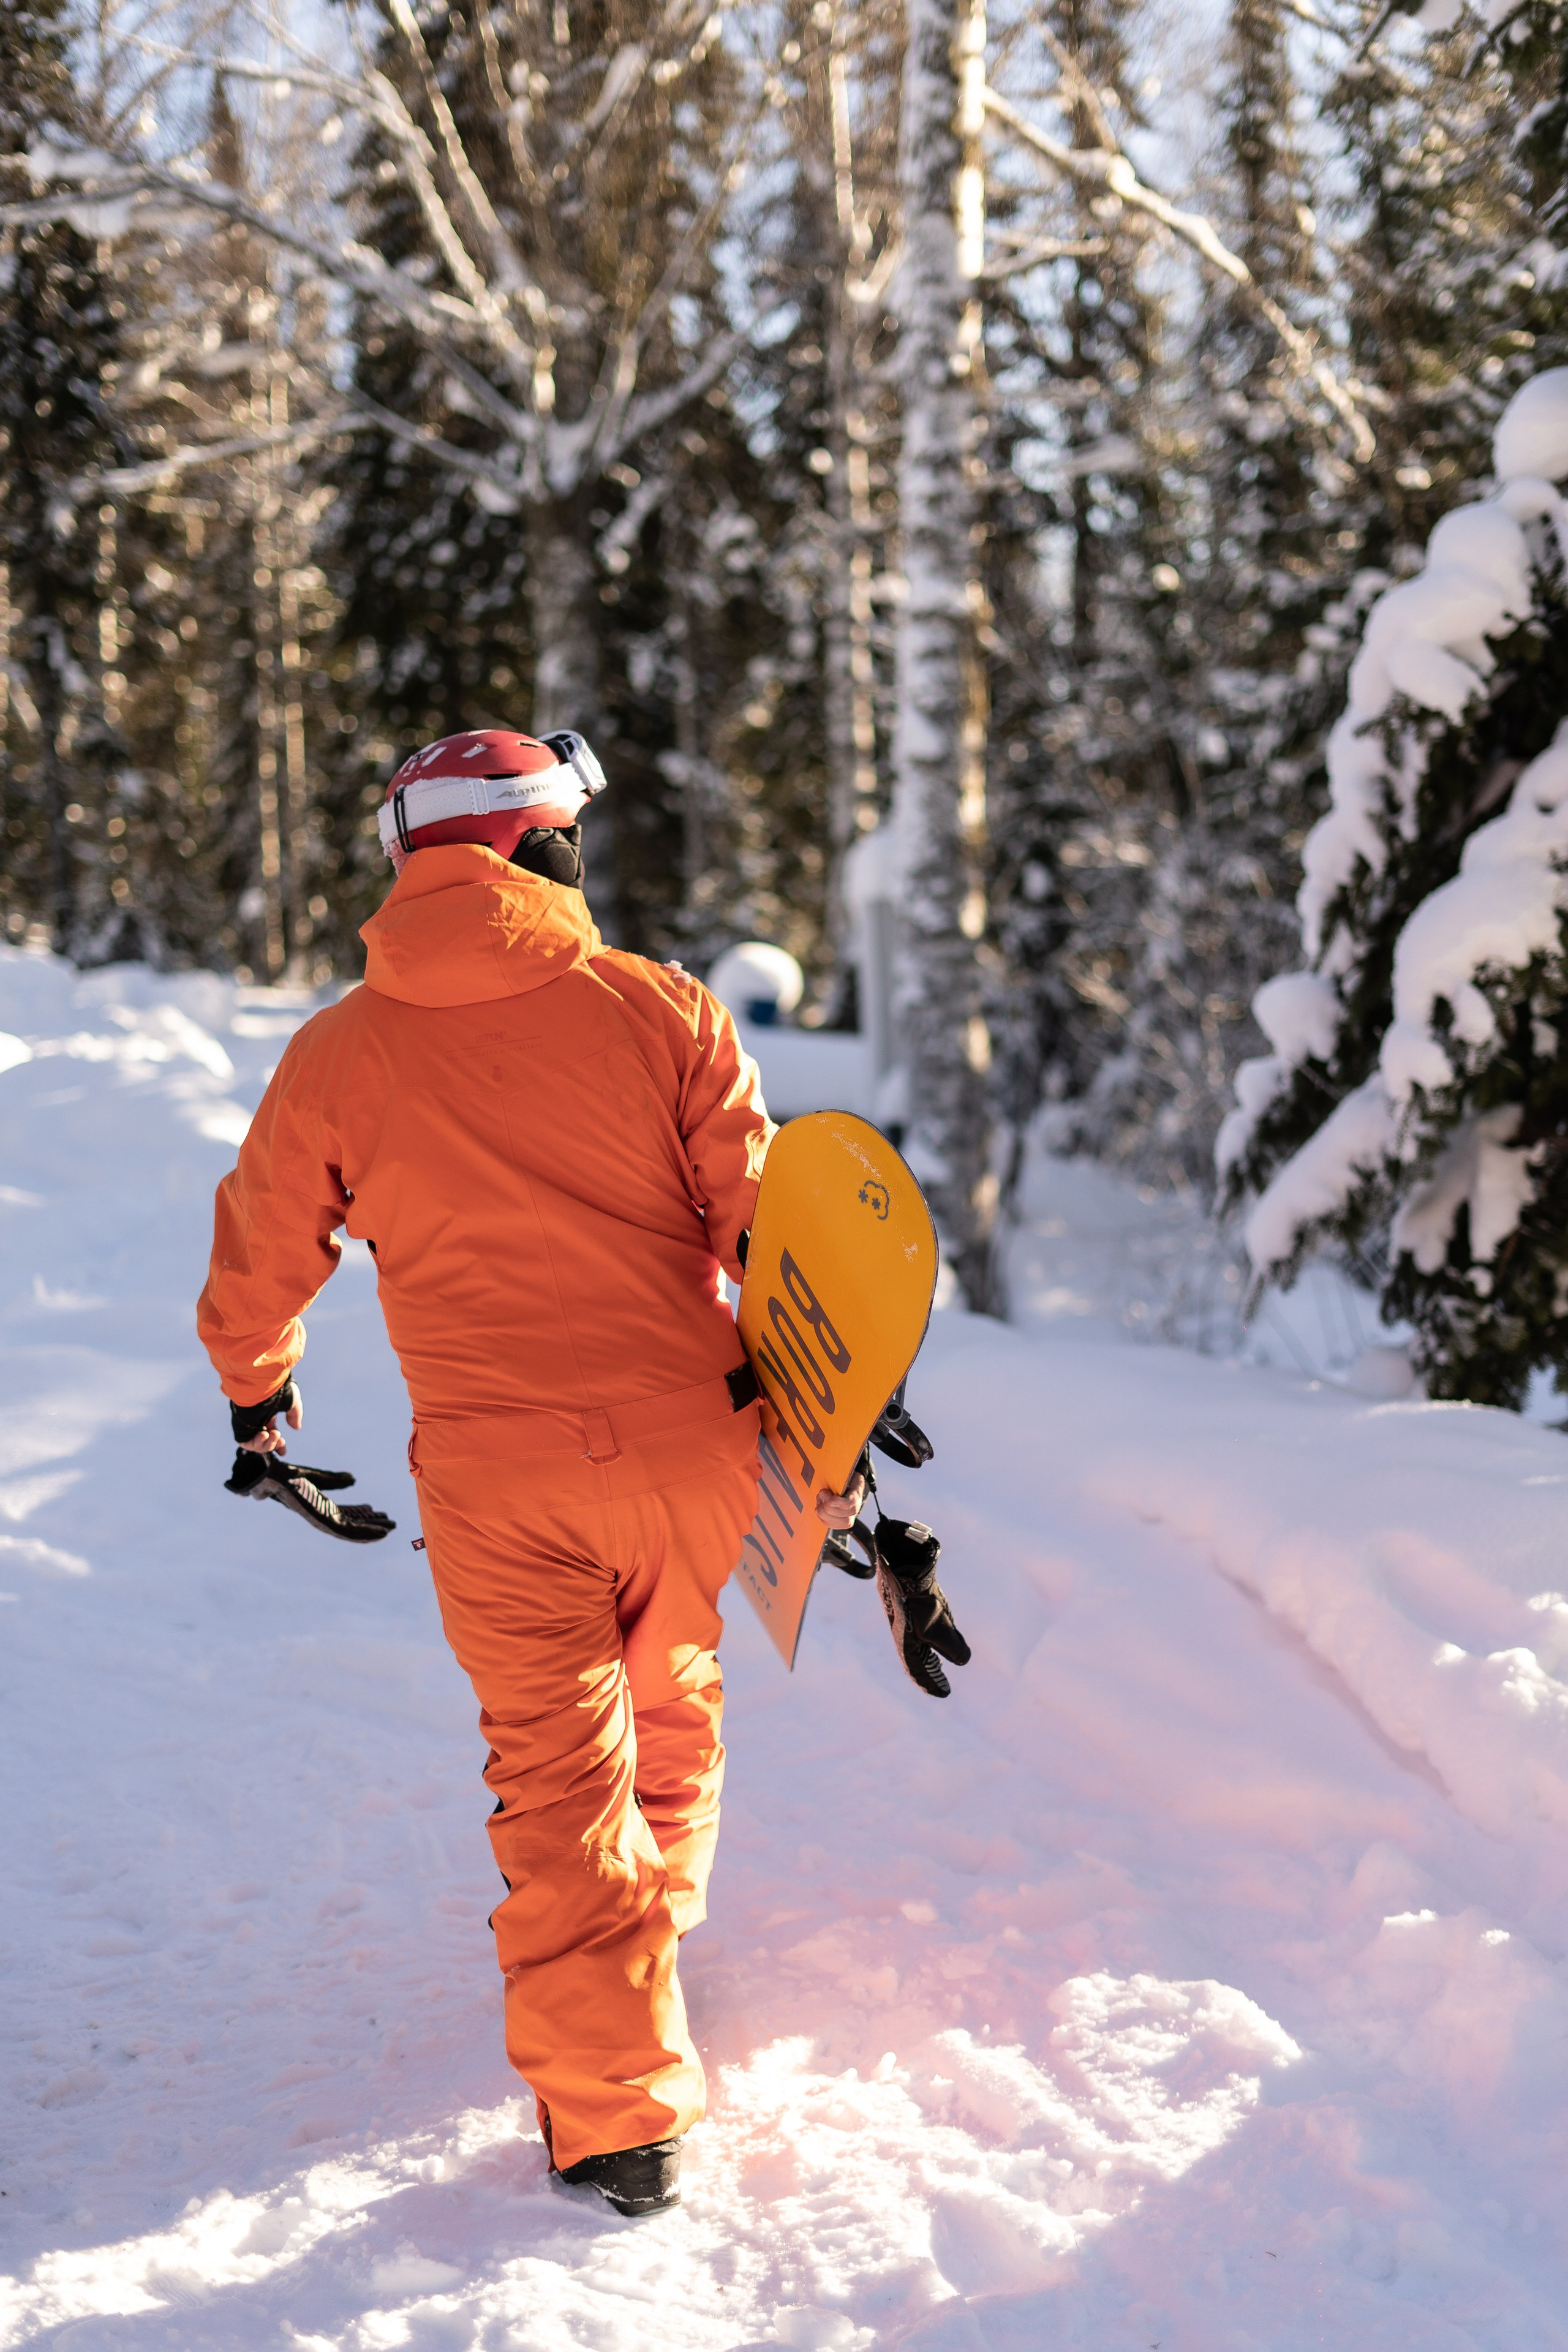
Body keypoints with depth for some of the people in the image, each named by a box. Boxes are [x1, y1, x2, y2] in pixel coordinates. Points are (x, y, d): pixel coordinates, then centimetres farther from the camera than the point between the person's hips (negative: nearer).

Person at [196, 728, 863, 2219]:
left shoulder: (335, 1057, 1)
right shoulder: (662, 1013, -2)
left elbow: (258, 1269, 13)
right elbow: (766, 1223, -3)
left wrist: (258, 1407, 33)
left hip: (496, 1477, -1)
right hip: (688, 1443, 1)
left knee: (559, 1774, 7)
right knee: (671, 1706, 25)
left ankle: (616, 2119, 6)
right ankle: (651, 1953, 45)